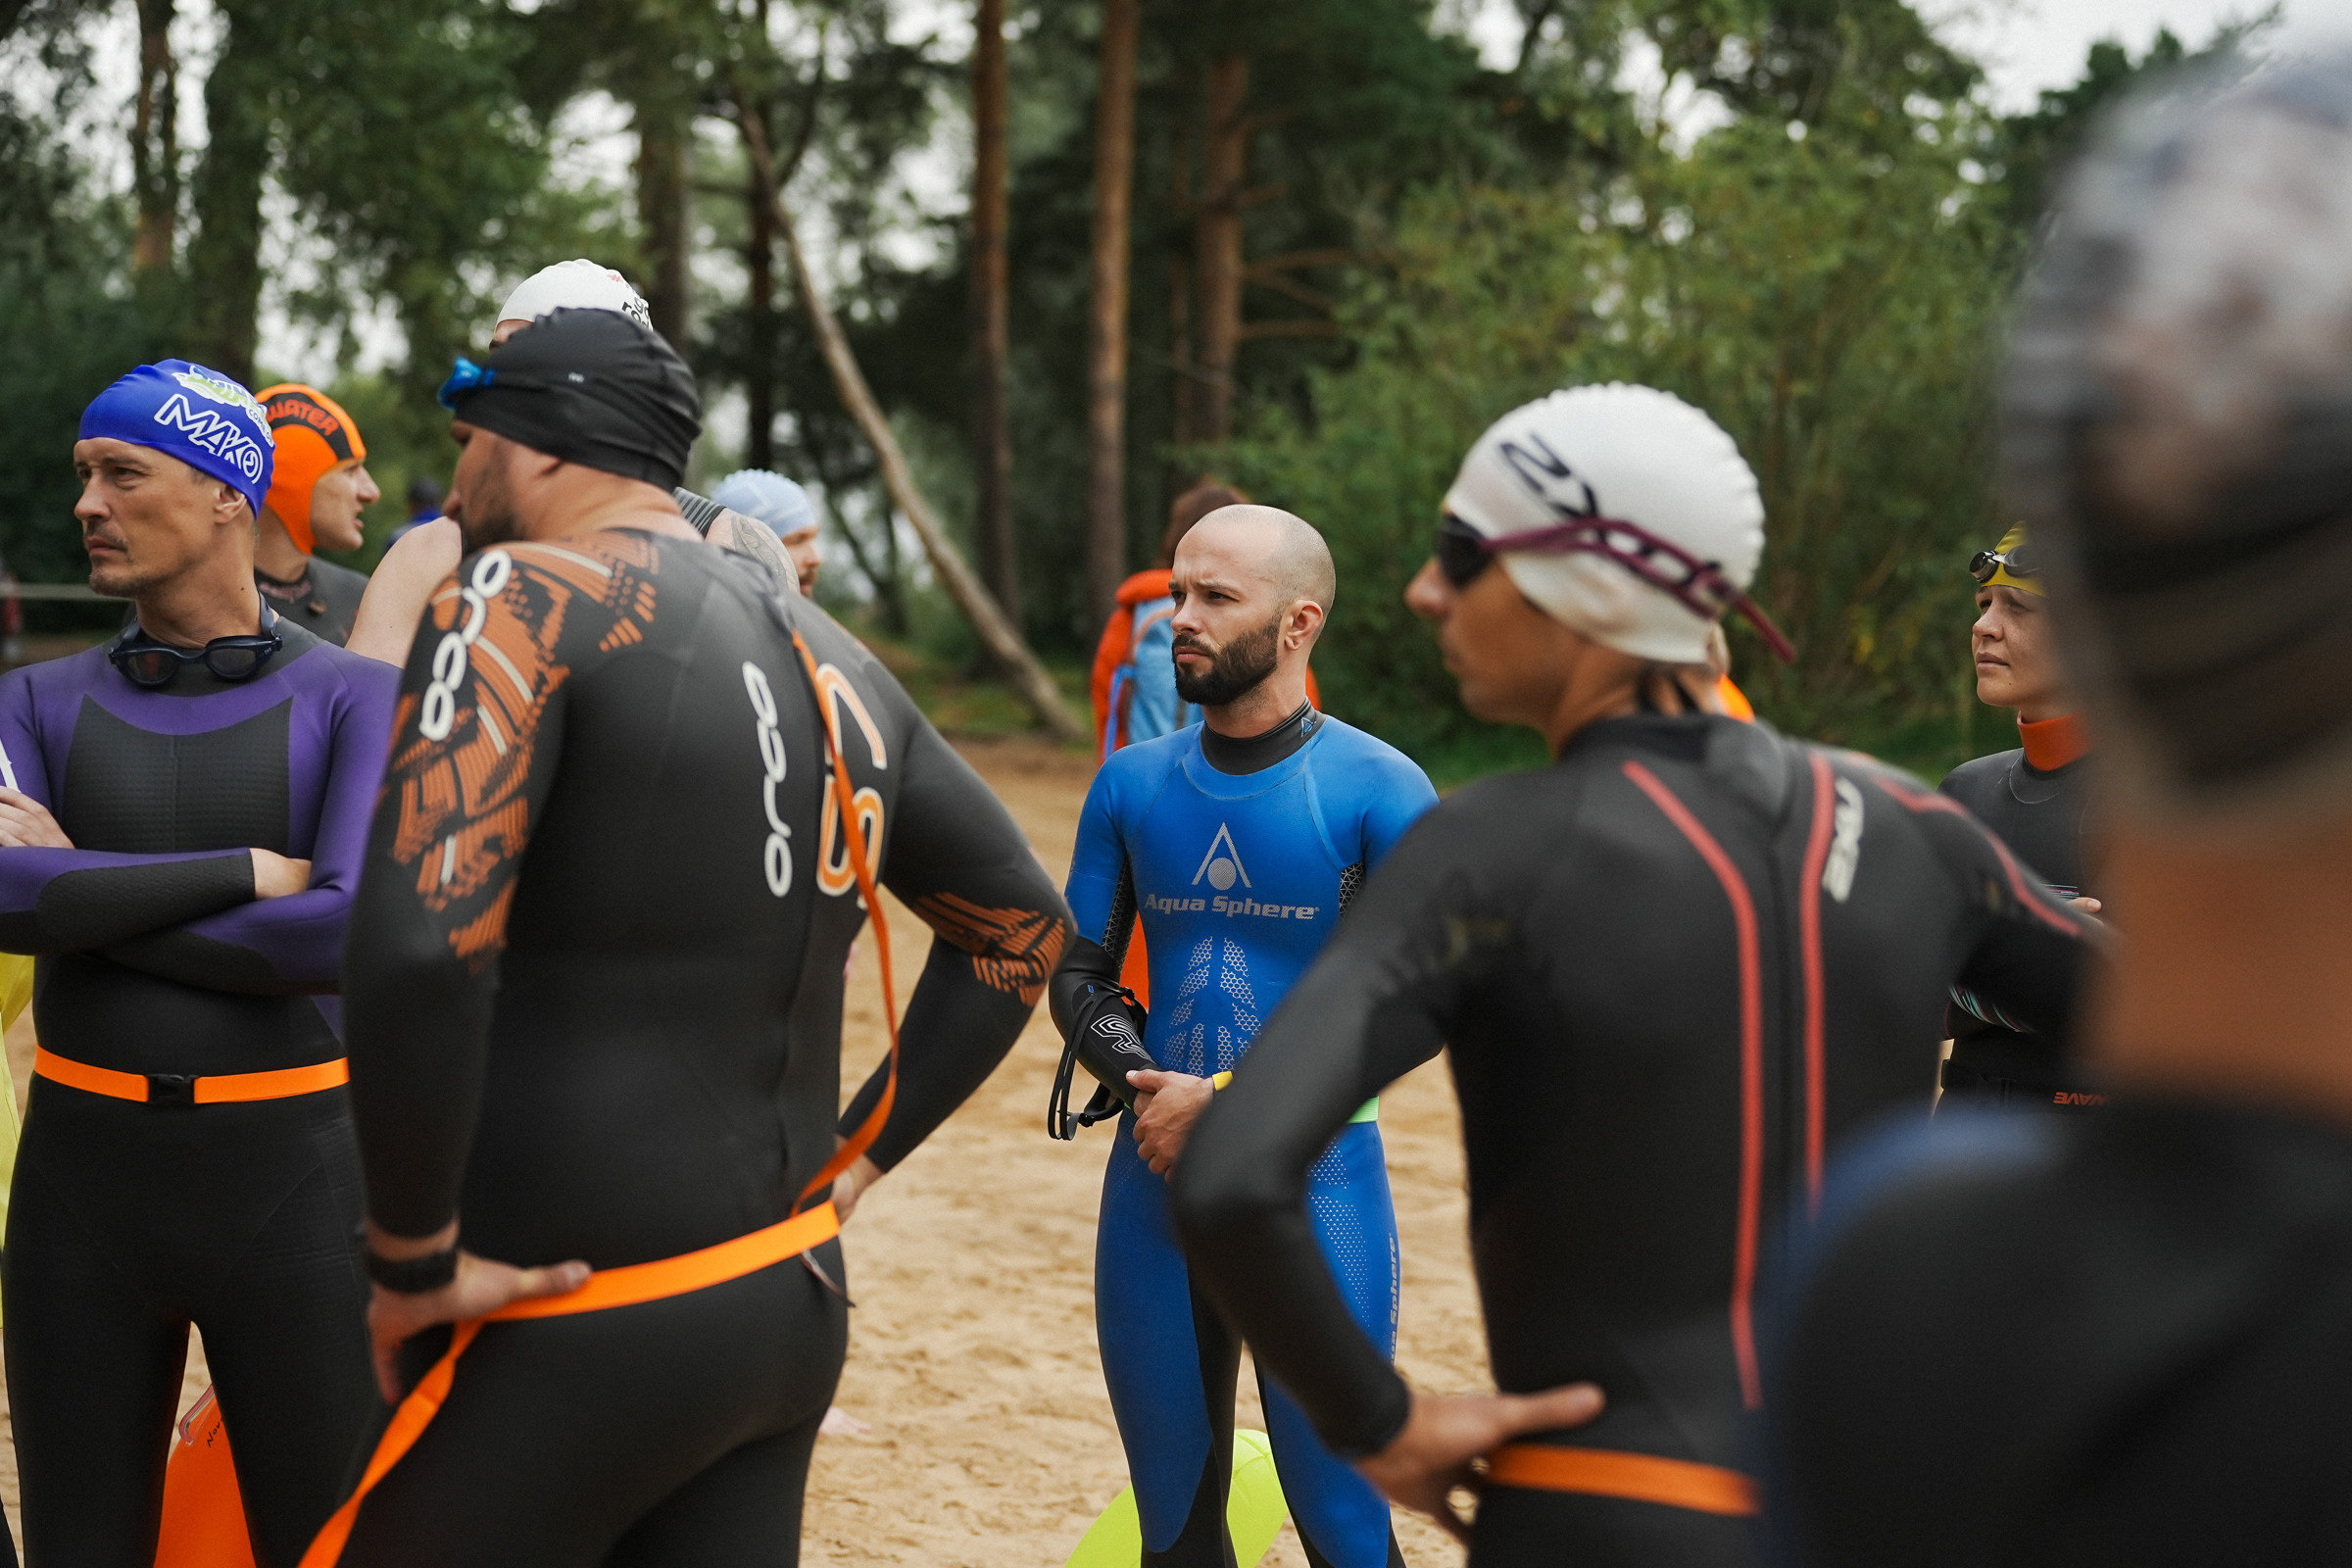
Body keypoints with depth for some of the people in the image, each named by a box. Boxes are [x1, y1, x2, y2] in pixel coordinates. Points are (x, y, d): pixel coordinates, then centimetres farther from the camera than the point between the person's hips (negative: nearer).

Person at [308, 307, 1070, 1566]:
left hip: (583, 1332, -7)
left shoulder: (528, 595, -11)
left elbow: (418, 952, -24)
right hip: (796, 1308, 7)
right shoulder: (834, 657, 11)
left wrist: (413, 1261, -13)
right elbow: (1021, 929, 21)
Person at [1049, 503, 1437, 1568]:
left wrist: (1225, 1102, -16)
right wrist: (1143, 1085, -10)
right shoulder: (1130, 783, 7)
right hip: (1157, 1175, 4)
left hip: (1317, 1174, -4)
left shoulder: (1379, 791, -6)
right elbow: (1077, 973, 10)